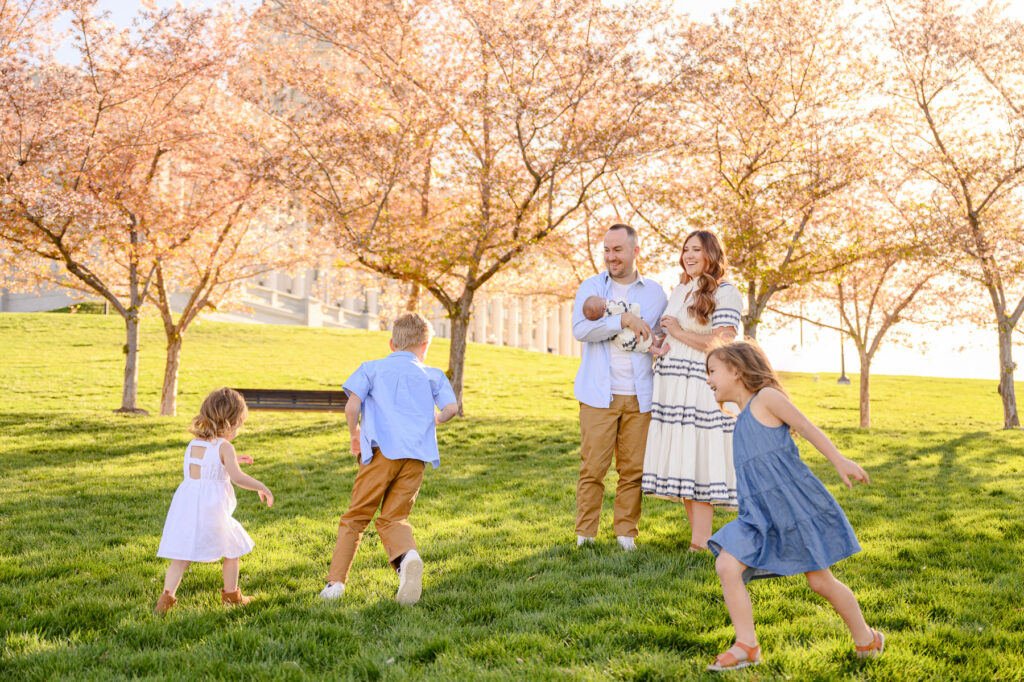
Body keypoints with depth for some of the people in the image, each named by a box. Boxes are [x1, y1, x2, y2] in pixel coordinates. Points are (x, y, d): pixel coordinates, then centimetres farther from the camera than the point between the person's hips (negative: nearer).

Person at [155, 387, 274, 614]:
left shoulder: (193, 444, 14)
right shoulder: (224, 447, -7)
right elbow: (237, 477, -19)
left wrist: (232, 459, 33)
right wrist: (261, 487, -8)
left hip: (186, 508, 5)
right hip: (211, 510, -5)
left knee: (181, 557, 7)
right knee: (232, 550, 16)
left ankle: (167, 595, -8)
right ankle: (231, 594, 27)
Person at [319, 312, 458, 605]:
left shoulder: (371, 368, 13)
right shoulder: (432, 375, 18)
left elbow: (351, 407, -1)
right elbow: (451, 408, 6)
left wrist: (355, 433, 17)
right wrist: (436, 420, 28)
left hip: (382, 451, -2)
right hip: (416, 456, 2)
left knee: (356, 516, 7)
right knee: (393, 518, 7)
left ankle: (336, 581, 4)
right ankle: (407, 556, -24)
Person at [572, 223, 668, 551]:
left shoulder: (655, 292, 11)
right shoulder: (591, 287, 5)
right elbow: (580, 328, -10)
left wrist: (662, 344, -5)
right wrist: (623, 320, -17)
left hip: (638, 395, 2)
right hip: (599, 394, -2)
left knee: (633, 468, 3)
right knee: (592, 466, -4)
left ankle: (626, 534, 14)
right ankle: (584, 535, 6)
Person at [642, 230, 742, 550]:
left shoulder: (726, 293, -5)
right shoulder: (679, 291, 17)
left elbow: (723, 344, -15)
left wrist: (679, 333, -8)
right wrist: (660, 345, 6)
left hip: (700, 389, -7)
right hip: (671, 387, 7)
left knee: (697, 462, -8)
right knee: (679, 463, 7)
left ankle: (699, 542, -4)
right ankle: (700, 537, 14)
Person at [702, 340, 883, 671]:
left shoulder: (766, 397, -5)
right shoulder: (743, 419, 18)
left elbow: (806, 427, -9)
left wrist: (840, 462, -16)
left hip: (795, 504, -7)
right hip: (762, 516, 8)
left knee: (820, 581, 3)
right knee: (726, 566, -9)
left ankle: (866, 640, 26)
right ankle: (746, 646, 0)